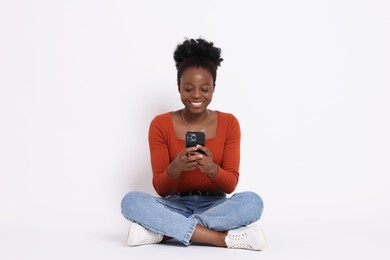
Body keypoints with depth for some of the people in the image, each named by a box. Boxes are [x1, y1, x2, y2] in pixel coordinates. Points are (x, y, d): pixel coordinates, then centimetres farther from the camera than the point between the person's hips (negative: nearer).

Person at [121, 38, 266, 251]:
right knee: (131, 201, -30)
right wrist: (175, 168, -30)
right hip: (175, 206, 0)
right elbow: (161, 188, -8)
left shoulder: (229, 123, -2)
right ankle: (225, 238, -34)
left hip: (215, 206, 1)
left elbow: (231, 184, -8)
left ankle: (161, 231, -28)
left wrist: (211, 169, -30)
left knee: (252, 201, -31)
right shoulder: (161, 125, -5)